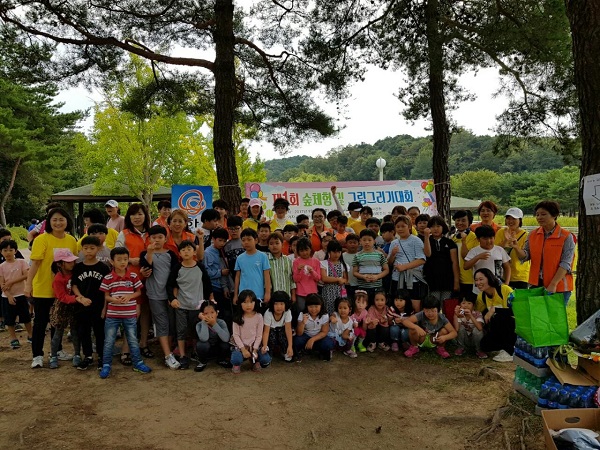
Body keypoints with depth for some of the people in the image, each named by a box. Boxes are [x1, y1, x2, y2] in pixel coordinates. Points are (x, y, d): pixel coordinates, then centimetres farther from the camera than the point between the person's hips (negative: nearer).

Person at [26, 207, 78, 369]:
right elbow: (35, 263, -20)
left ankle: (57, 350, 32)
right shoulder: (42, 239, -15)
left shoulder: (71, 240, 0)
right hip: (43, 289, -5)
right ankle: (37, 355, 15)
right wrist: (28, 283, -28)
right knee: (40, 322, 4)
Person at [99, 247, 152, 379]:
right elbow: (106, 296, -2)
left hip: (130, 314, 1)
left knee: (133, 340, 12)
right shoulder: (108, 278, -6)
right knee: (109, 341, 8)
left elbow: (138, 292, 3)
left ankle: (138, 363, 23)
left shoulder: (133, 276, -3)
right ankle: (106, 365, 21)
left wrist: (129, 296, -16)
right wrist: (114, 299, -23)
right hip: (112, 314, -1)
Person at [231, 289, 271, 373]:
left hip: (254, 345, 1)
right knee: (235, 360, -31)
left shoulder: (258, 317, -5)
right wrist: (243, 349, -16)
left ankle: (255, 361, 12)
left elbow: (259, 335, -3)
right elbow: (236, 335, -7)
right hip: (241, 346, -1)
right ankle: (237, 364, 7)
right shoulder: (238, 318, -7)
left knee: (266, 360, -22)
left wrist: (255, 350, -14)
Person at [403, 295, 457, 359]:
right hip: (421, 340, -1)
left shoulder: (442, 318, -21)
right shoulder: (421, 315, -27)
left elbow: (454, 333, -21)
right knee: (413, 329, -32)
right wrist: (417, 327, -54)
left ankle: (440, 348, 4)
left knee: (444, 330, -25)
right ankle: (414, 347, -1)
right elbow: (405, 321, -37)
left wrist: (445, 337, -42)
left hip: (433, 342, 2)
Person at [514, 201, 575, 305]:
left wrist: (553, 284, -19)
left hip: (559, 287, -3)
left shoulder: (566, 237, -6)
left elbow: (565, 264, -11)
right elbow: (525, 256, 4)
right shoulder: (533, 235, 7)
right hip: (536, 285, 4)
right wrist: (516, 248, -18)